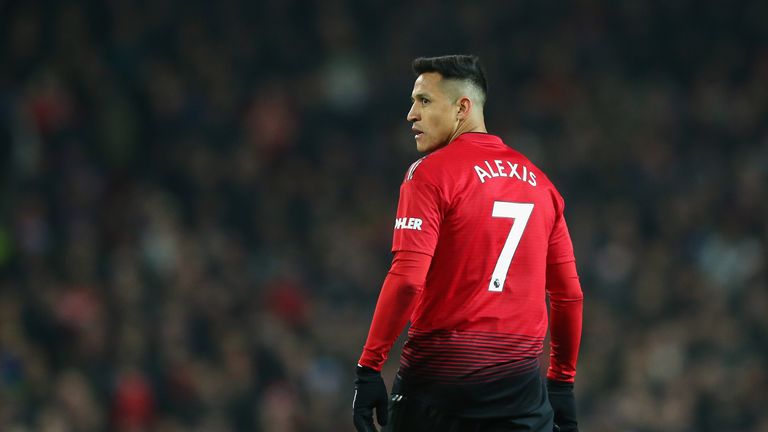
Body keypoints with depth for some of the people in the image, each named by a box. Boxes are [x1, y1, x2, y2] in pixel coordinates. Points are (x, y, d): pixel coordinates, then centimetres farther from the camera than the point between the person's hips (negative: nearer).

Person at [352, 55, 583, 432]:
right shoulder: (538, 181, 13)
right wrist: (562, 383, 22)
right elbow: (569, 293, 15)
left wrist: (368, 369, -11)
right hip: (521, 383, 4)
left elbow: (406, 280, -14)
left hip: (439, 374, -4)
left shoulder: (431, 173, -5)